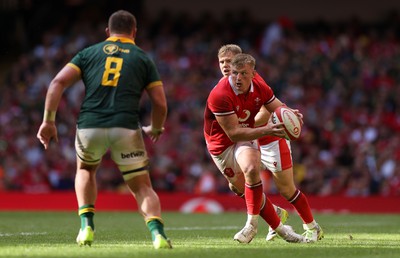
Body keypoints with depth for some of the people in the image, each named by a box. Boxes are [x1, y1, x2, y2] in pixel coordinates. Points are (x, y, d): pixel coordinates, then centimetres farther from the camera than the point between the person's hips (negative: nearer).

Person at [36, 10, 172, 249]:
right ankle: (157, 232, -15)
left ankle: (87, 226, 17)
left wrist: (48, 120, 6)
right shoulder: (143, 58, 15)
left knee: (85, 170, 32)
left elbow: (58, 83, 4)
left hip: (90, 127, 1)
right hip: (126, 128, -1)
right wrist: (155, 129, 28)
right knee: (142, 187, 10)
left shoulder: (89, 53, 17)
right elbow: (160, 104, 9)